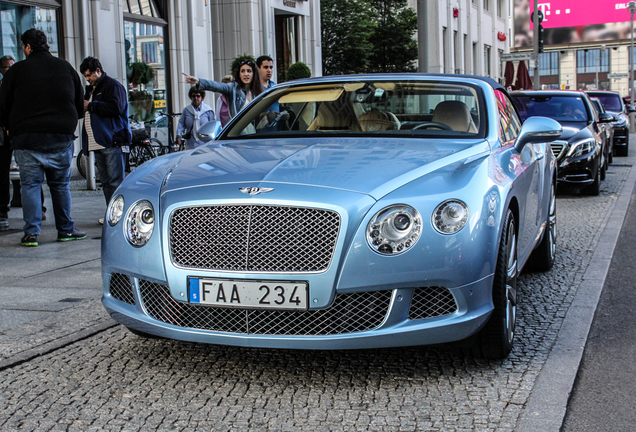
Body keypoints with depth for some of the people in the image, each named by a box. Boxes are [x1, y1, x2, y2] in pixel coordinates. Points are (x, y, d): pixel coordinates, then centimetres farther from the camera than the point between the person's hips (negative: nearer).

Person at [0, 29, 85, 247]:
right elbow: (80, 105, 15)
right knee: (61, 184, 11)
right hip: (61, 137, 3)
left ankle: (31, 232, -3)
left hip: (27, 138, -2)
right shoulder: (66, 68, 9)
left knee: (30, 185, 2)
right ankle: (66, 230, 13)